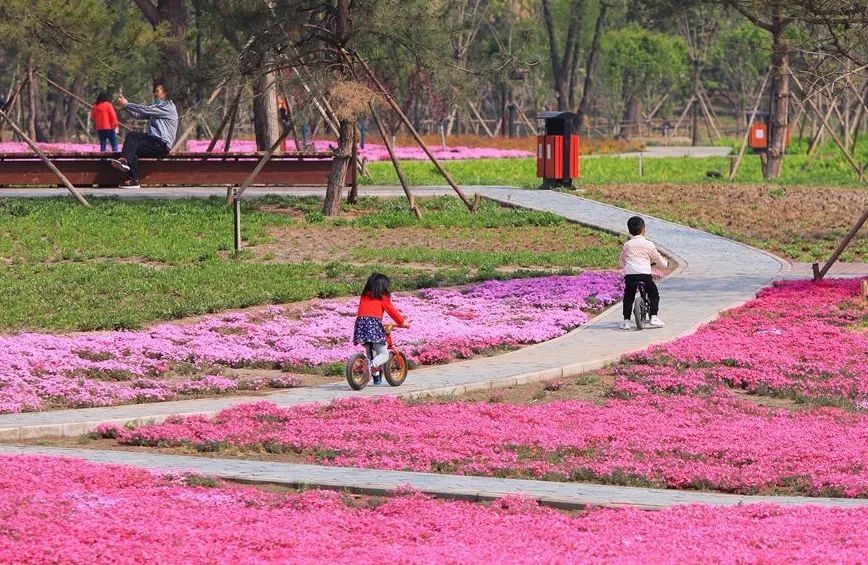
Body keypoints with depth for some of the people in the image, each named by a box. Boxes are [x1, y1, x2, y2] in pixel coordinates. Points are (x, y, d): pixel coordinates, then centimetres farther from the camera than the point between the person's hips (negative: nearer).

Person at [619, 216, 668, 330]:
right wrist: (665, 263, 38)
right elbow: (657, 257, 18)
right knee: (653, 294, 13)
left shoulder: (627, 245, 12)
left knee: (628, 298, 13)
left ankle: (626, 321, 7)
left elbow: (622, 259, 23)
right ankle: (653, 317, 2)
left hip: (629, 274, 2)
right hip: (644, 273, -2)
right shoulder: (648, 244, 6)